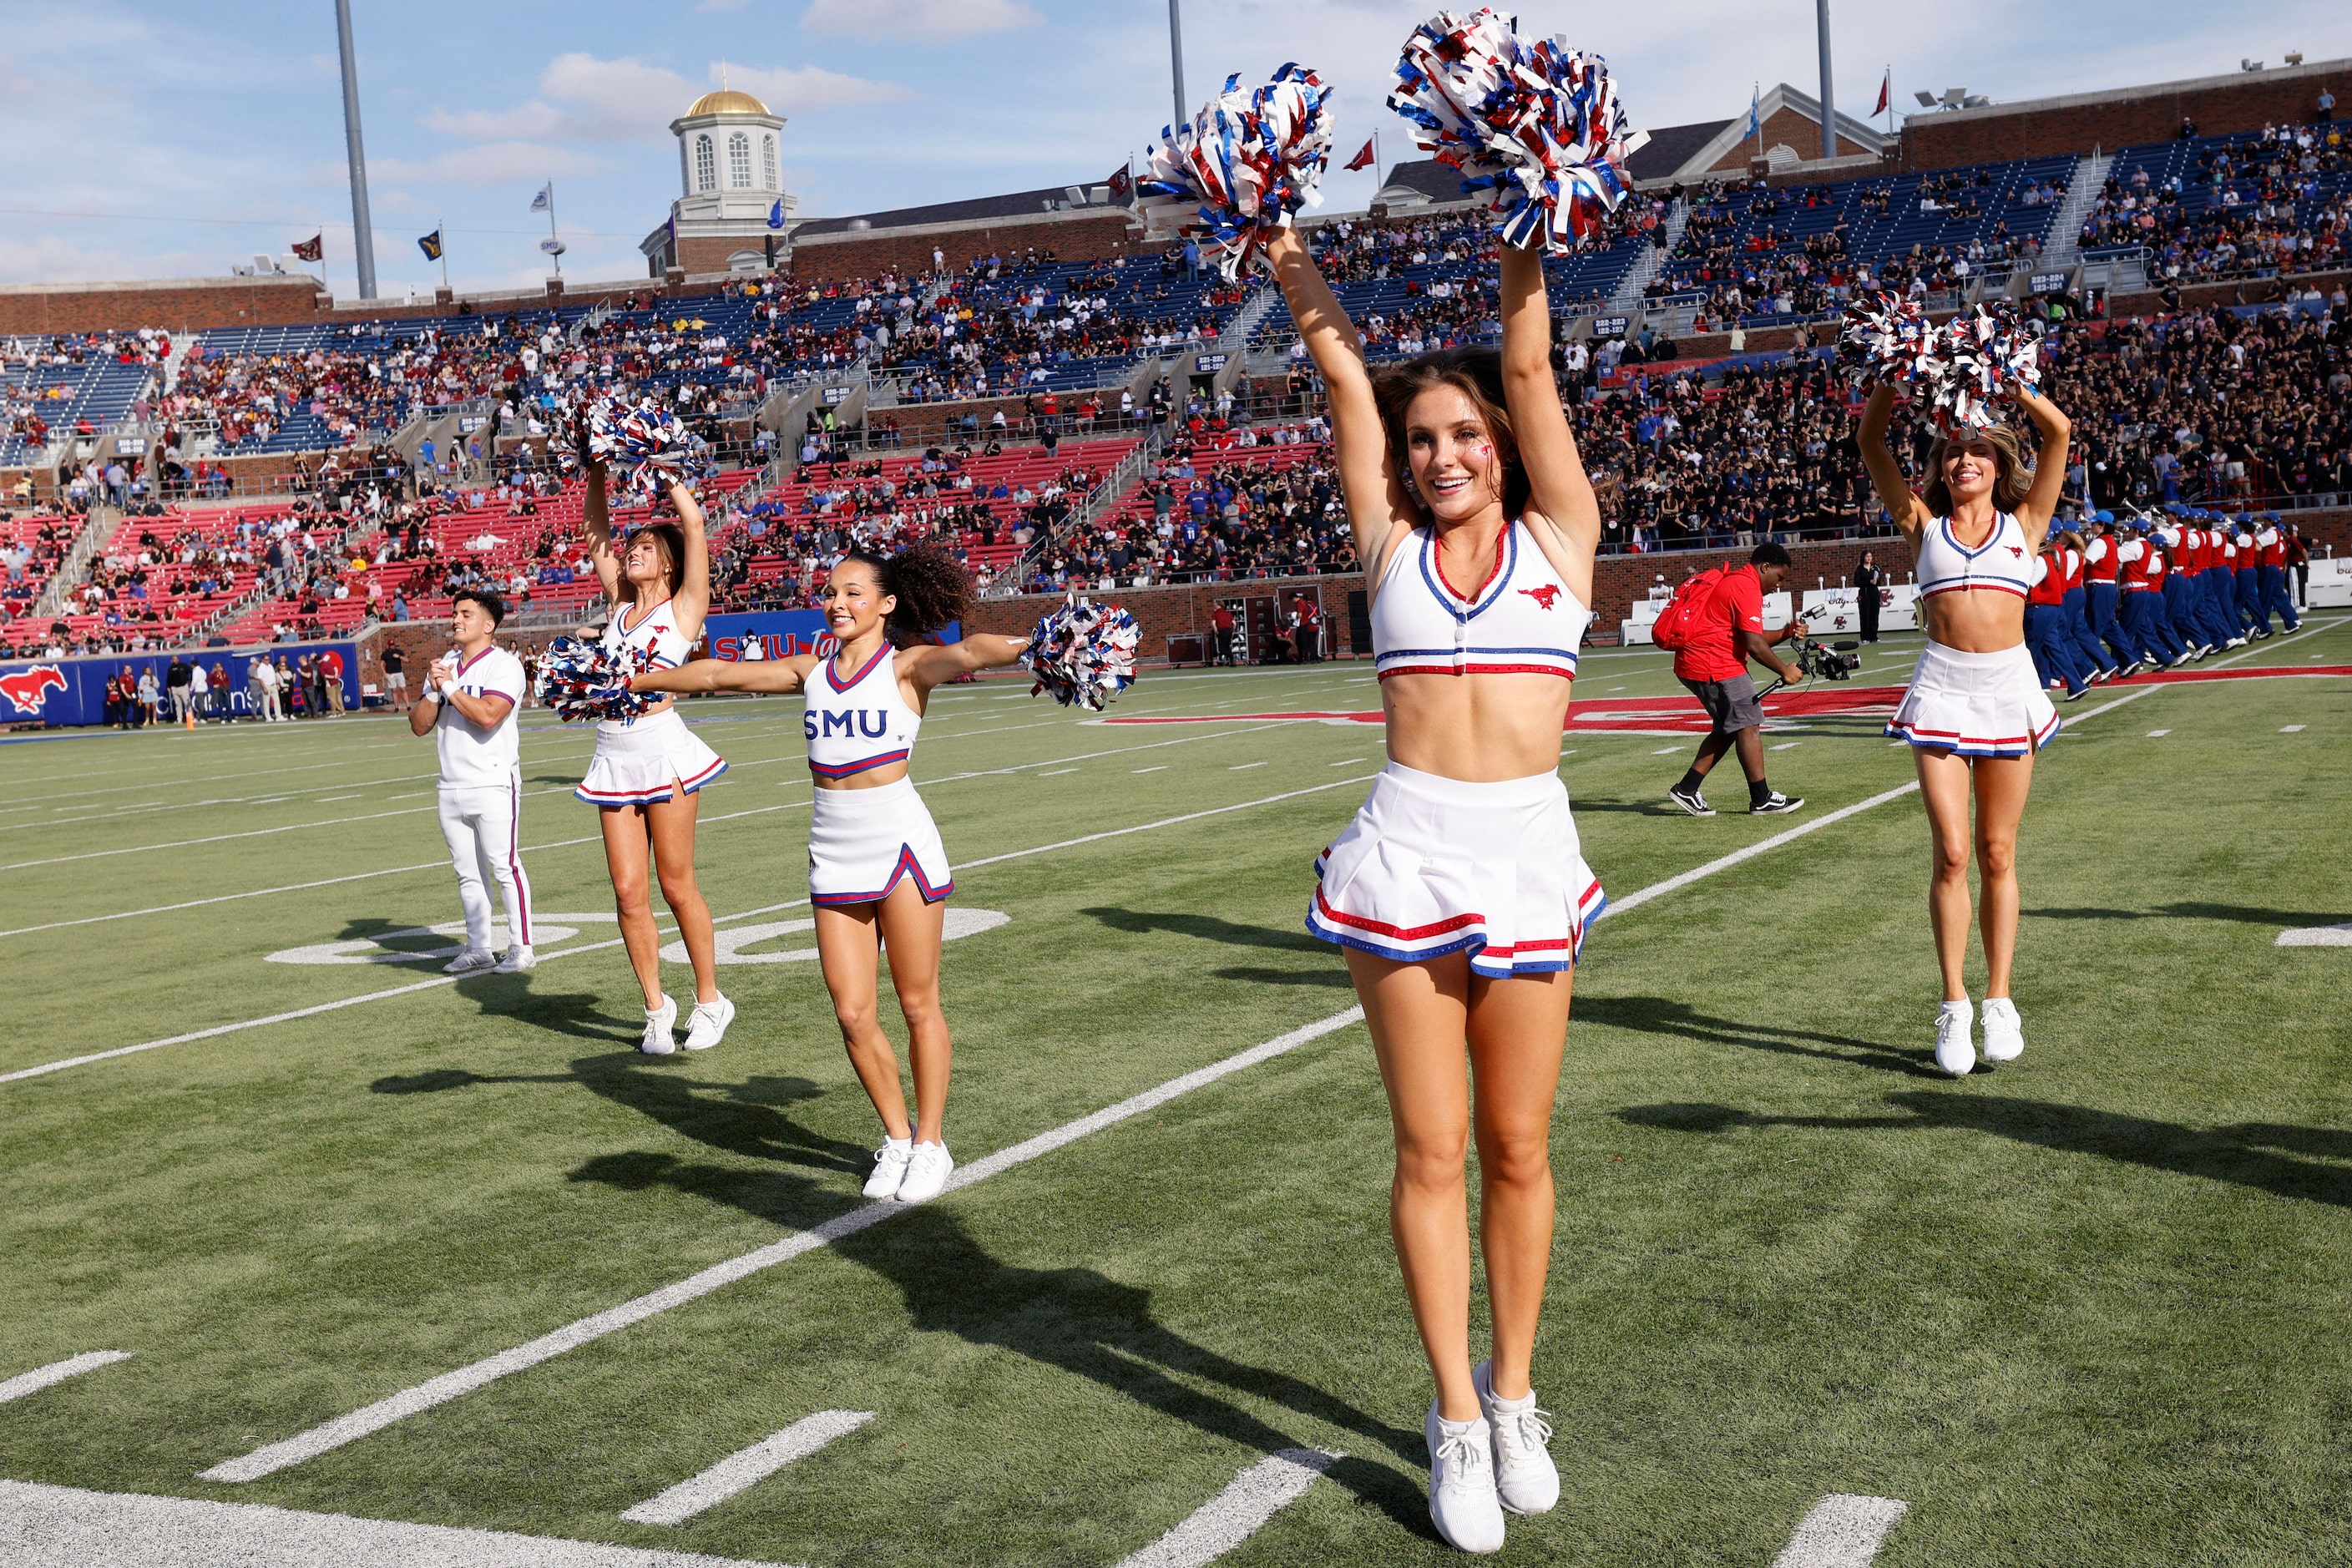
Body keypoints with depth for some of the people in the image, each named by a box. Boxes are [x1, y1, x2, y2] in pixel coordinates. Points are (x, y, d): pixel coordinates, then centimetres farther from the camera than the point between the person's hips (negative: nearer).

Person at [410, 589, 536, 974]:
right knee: (468, 872, 10)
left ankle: (521, 948, -3)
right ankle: (478, 948, 16)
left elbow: (488, 715, -22)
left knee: (504, 867, -8)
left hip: (493, 786, -7)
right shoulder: (444, 665, 16)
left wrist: (450, 687, -11)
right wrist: (434, 691, -5)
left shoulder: (504, 665, -6)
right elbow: (419, 725, 12)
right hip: (451, 788, 7)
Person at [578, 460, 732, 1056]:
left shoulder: (683, 607, 2)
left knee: (676, 886, 0)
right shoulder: (619, 605, 16)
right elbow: (597, 530, 21)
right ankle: (656, 1007, 15)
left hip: (663, 750, -5)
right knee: (628, 892, 3)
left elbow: (692, 520, -7)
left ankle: (710, 1001, 13)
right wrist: (597, 470, 14)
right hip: (614, 757, 5)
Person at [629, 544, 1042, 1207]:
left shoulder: (906, 666, -6)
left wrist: (1024, 645, -46)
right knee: (853, 1014, 2)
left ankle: (931, 1143, 19)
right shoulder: (811, 670, 10)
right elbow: (719, 673, 17)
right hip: (834, 854, 5)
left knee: (918, 1004, 4)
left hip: (900, 845, -5)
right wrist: (633, 680, 21)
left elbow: (965, 652, -26)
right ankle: (896, 1137, 21)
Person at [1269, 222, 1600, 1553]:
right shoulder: (1392, 545, 11)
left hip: (1528, 851, 0)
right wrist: (1291, 257, 10)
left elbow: (1530, 369, 3)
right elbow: (1345, 374, 10)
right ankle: (1457, 1417, 16)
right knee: (1431, 1150, 4)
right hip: (1405, 851, 1)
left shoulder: (1557, 536, 8)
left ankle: (1513, 1395, 24)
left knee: (1518, 1147, 7)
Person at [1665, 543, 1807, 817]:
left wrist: (1785, 633, 10)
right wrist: (1784, 671, -9)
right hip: (1714, 666, -11)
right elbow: (1754, 645, -18)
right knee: (1748, 726, -5)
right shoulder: (1746, 588, -13)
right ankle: (1762, 800, 0)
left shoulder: (1732, 581, 21)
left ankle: (1686, 789, 13)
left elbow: (1753, 638, 22)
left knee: (1728, 729, 15)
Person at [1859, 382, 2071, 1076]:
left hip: (2008, 687, 1)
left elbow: (2058, 430, 3)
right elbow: (1870, 441, 7)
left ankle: (1999, 1002, 11)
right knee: (1951, 853, -7)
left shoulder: (2023, 523, 11)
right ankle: (1954, 1007, -1)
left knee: (1997, 856, 5)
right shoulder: (1924, 524, 11)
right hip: (1941, 688, -1)